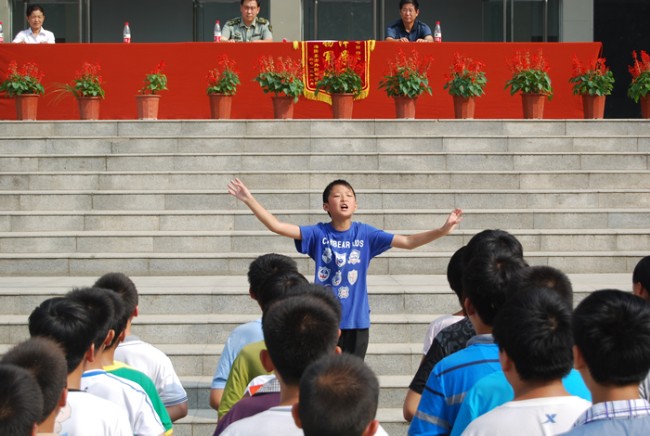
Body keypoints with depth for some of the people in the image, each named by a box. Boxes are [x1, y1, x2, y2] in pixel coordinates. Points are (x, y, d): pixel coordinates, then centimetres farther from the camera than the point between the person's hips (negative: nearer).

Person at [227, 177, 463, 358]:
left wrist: (442, 230, -14)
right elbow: (277, 226, -11)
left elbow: (407, 241, -2)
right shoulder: (319, 233, -4)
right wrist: (249, 199, -20)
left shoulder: (365, 233, 0)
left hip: (356, 320, 1)